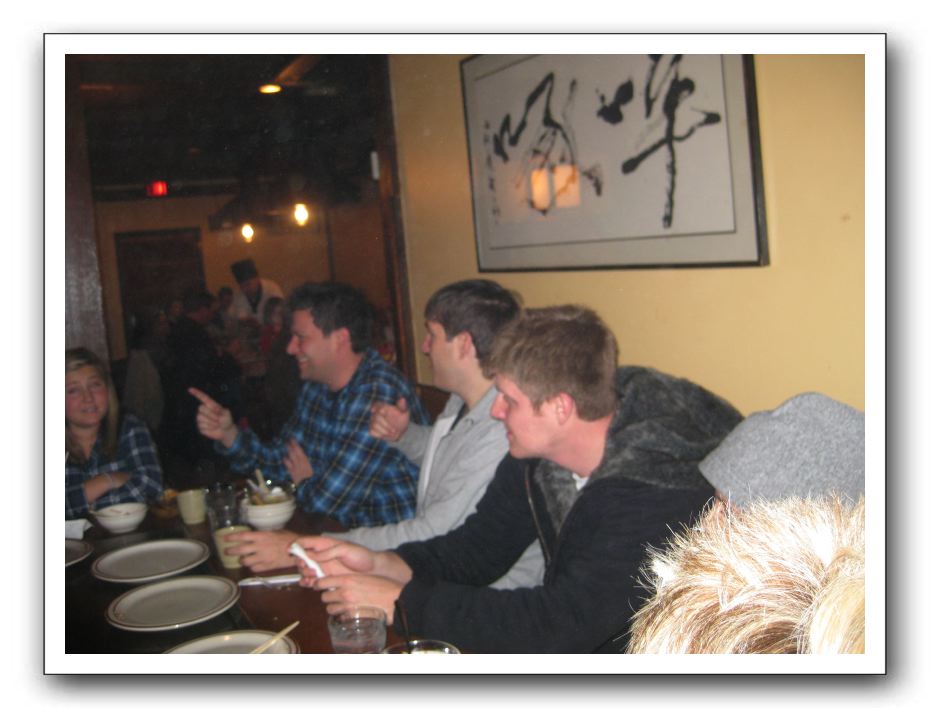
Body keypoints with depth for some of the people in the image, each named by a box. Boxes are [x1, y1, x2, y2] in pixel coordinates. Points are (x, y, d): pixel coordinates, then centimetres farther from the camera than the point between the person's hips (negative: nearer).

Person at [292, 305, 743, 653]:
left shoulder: (658, 492, -29)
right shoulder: (534, 457, -6)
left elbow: (562, 626, -32)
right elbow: (482, 546, 4)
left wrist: (401, 601, -28)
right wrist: (384, 565, -14)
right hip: (568, 649, 6)